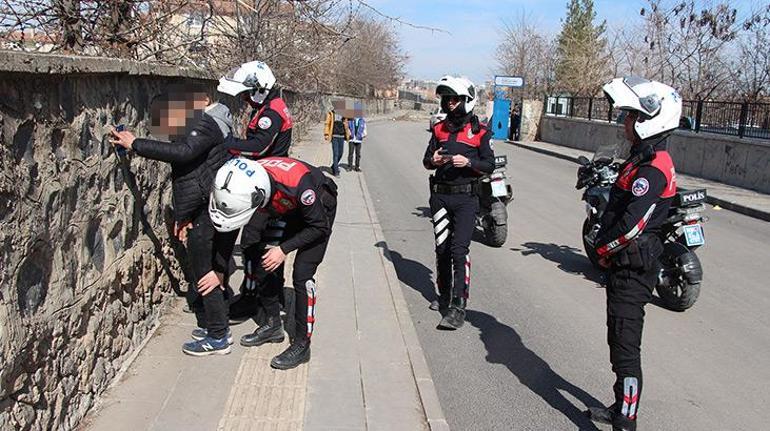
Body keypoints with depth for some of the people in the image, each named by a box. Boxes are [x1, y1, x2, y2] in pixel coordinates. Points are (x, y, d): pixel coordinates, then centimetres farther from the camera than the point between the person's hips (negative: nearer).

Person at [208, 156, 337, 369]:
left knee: (302, 274, -12)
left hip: (319, 209, -6)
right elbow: (226, 230, -9)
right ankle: (273, 325, 23)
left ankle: (302, 345, 0)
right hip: (289, 209, 6)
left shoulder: (297, 184, -43)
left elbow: (320, 227, -25)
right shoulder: (242, 184, -27)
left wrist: (284, 249, -28)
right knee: (264, 263, 4)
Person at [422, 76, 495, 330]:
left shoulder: (480, 132, -1)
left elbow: (490, 166, 0)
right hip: (440, 195, 5)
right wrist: (433, 160, -8)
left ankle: (458, 308, -15)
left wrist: (468, 162, -18)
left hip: (466, 197, -5)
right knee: (442, 248, 12)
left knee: (459, 249, -14)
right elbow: (426, 161, 15)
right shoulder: (439, 129, 12)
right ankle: (444, 295, 29)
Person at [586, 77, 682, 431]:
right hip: (628, 265, 11)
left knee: (625, 347, -5)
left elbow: (631, 224, -28)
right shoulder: (646, 159, 12)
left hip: (632, 268, -11)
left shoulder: (652, 168, -21)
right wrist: (606, 245, 9)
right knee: (620, 339, 21)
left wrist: (602, 247, -12)